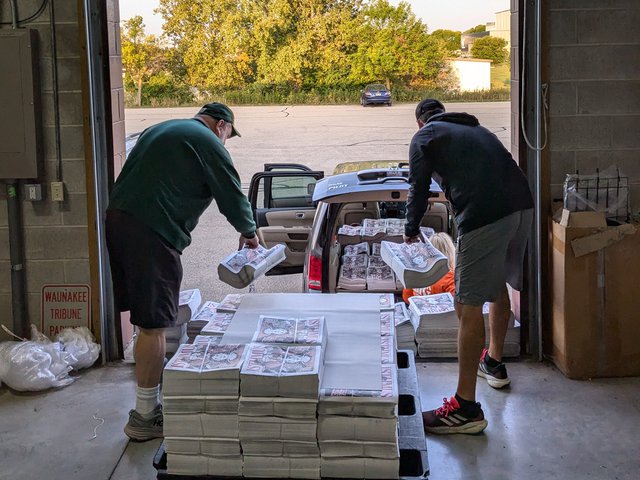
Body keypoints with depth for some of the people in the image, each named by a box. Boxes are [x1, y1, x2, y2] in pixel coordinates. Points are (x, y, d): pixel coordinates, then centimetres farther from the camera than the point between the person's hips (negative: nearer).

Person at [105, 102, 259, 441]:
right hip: (152, 232, -9)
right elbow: (232, 195, 2)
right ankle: (144, 416, 2)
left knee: (150, 320, 19)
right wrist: (248, 232, 20)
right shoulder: (208, 142, -1)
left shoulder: (159, 130, 26)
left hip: (117, 219, 9)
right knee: (154, 325, -4)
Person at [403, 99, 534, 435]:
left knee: (469, 307, -5)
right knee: (498, 286, 28)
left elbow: (419, 189, 11)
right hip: (523, 205, 8)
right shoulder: (476, 129, 31)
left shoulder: (424, 137, 13)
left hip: (484, 216, -8)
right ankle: (494, 362, 45)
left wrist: (411, 230, 28)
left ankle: (466, 409, -3)